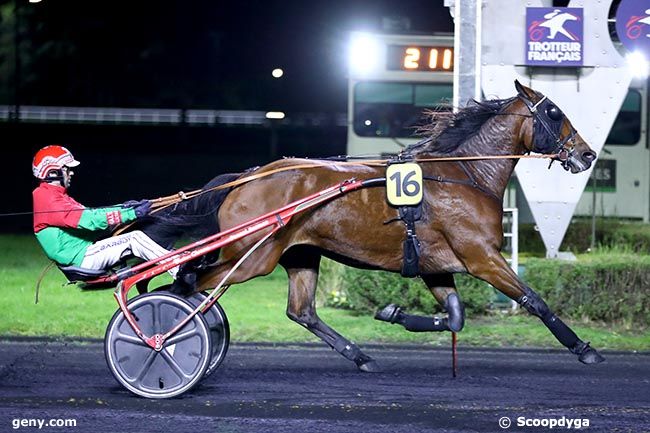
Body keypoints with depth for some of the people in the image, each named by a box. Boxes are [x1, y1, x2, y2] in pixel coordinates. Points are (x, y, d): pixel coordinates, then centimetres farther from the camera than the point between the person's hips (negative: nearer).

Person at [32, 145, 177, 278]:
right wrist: (132, 214, -22)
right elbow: (90, 220, -22)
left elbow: (89, 212, 14)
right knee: (134, 239, -15)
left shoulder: (56, 196, 19)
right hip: (81, 258, -10)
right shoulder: (48, 200, -15)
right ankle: (180, 274, -13)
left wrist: (123, 208, 0)